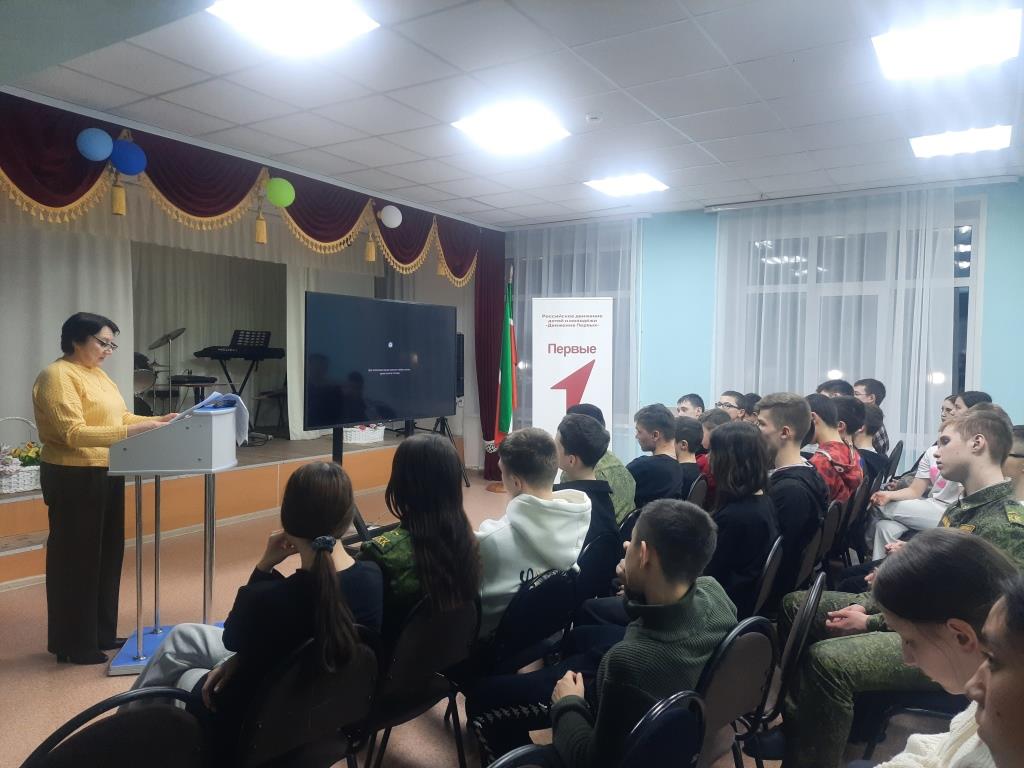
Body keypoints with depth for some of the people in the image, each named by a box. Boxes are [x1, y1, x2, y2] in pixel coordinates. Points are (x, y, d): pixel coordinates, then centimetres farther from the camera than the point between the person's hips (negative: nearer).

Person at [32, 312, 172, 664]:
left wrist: (157, 421, -2)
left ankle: (102, 633, 28)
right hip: (73, 479, -9)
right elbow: (73, 433, -25)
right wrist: (134, 431, -31)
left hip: (106, 476, 9)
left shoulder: (98, 374, 13)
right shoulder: (57, 377, -15)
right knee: (76, 559, 2)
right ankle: (73, 644, 15)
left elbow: (121, 417, 14)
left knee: (107, 555, 15)